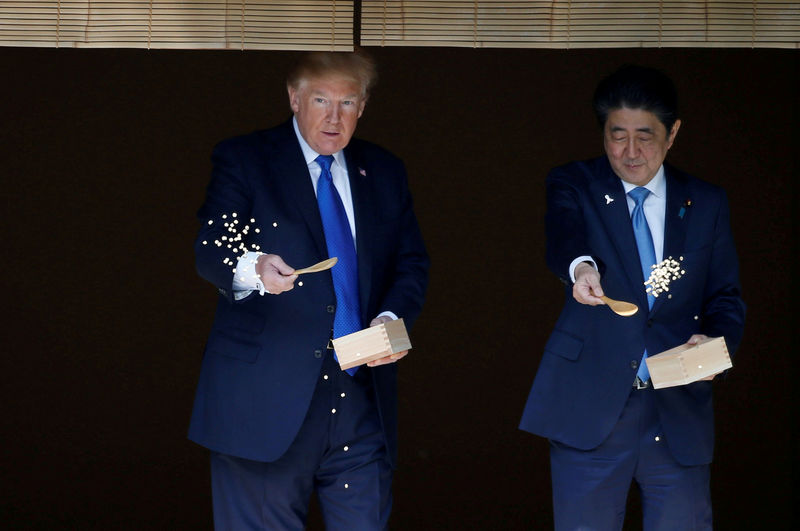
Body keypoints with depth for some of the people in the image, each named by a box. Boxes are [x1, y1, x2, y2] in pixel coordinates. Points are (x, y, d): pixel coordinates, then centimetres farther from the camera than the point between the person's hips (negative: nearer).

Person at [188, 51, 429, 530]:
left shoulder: (386, 172, 16)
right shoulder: (242, 160, 2)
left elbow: (412, 264, 15)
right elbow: (211, 248, -9)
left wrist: (391, 318, -7)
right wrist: (253, 268, -32)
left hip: (363, 398, 4)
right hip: (267, 396, -4)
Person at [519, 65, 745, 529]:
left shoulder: (707, 203, 10)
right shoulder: (574, 186, 2)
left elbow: (726, 298, 11)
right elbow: (564, 234, -20)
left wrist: (713, 340, -13)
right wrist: (581, 265, -44)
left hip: (680, 416, 2)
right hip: (591, 410, -2)